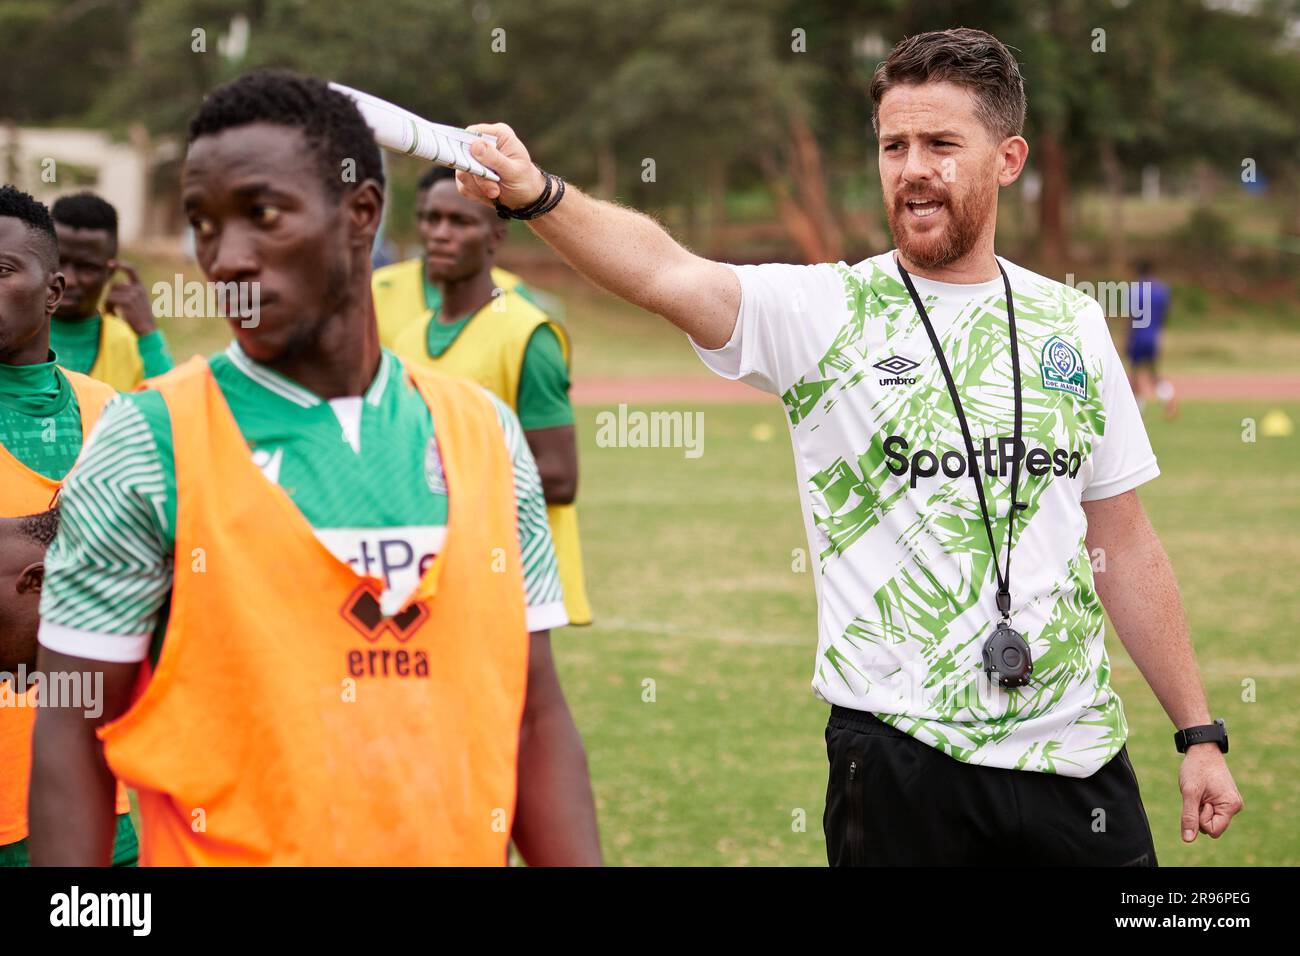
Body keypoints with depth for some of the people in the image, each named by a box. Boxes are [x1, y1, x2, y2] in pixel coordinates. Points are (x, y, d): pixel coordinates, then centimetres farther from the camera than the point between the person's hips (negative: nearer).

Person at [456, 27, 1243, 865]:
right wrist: (535, 194, -41)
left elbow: (1126, 546, 13)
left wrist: (1200, 733, 11)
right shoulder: (822, 311, -4)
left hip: (1075, 757, 3)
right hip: (900, 755, -3)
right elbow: (664, 271, -23)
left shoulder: (1072, 324, 7)